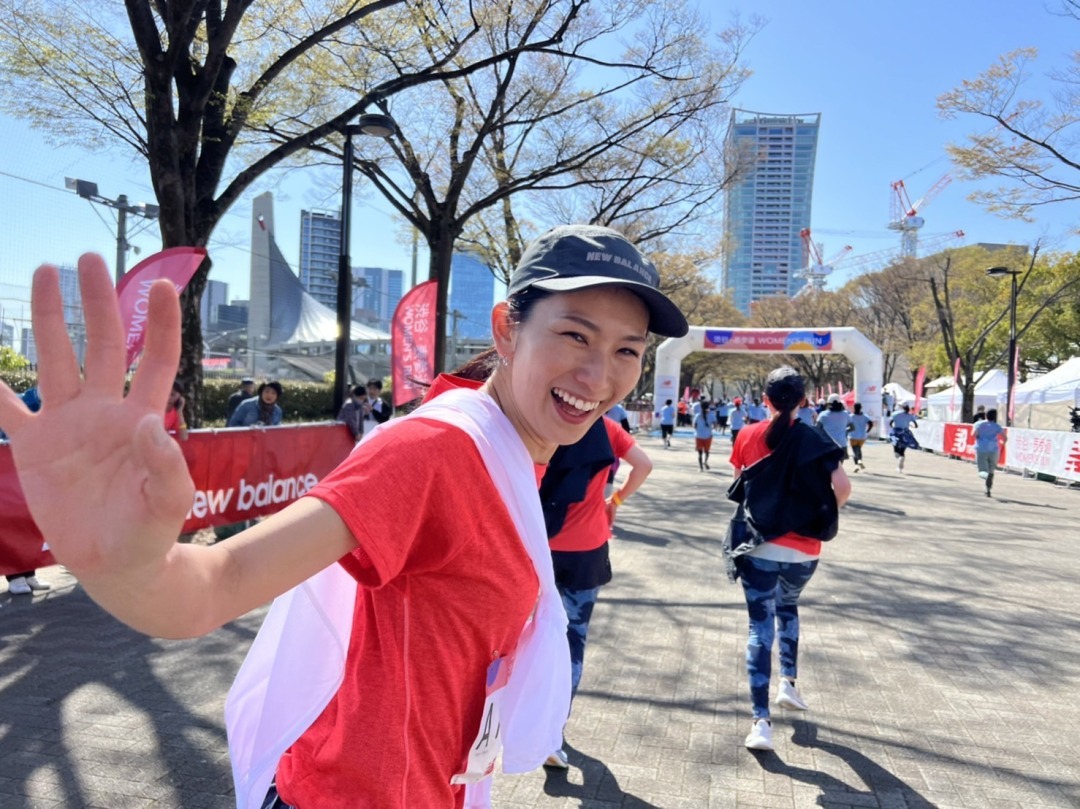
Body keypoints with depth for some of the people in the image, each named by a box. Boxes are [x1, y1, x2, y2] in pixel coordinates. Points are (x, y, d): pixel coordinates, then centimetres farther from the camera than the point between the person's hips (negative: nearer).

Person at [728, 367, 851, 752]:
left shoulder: (748, 436, -1)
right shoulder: (813, 439, -4)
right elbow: (842, 487, -14)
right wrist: (822, 513, 3)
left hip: (758, 546, -1)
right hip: (803, 549, 1)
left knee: (760, 626, 4)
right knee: (787, 607, 29)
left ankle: (761, 721, -1)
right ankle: (789, 683, 27)